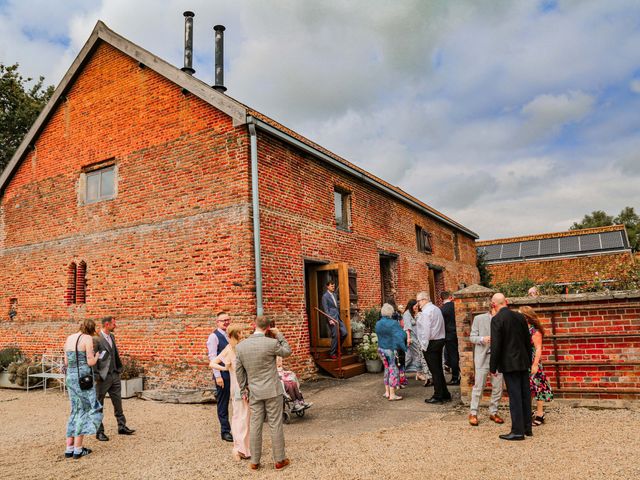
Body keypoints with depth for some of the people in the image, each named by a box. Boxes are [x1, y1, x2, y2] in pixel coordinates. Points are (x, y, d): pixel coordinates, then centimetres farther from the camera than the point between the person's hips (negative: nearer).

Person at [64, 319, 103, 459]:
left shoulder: (69, 338, 11)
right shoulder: (87, 338, -11)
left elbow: (66, 362, 14)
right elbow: (91, 362, -13)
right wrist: (96, 356, 8)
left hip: (70, 377, 7)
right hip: (83, 378, -7)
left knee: (76, 411, 16)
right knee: (86, 411, 4)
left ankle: (69, 448, 15)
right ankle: (78, 449, 4)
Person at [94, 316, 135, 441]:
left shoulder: (112, 336, 10)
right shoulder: (96, 339, -16)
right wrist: (96, 375, -16)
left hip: (114, 375, 8)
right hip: (102, 377, -8)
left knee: (118, 402, 14)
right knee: (99, 405, 7)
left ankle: (122, 426, 24)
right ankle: (99, 432, 16)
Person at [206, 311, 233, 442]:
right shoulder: (214, 337, -9)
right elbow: (212, 358, -13)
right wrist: (218, 376, -17)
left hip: (233, 373, 7)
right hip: (223, 374, -6)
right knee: (222, 403, 4)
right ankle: (225, 431, 14)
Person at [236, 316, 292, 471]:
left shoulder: (240, 346, -4)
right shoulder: (272, 343, -16)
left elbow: (239, 371, 5)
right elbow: (287, 352, 4)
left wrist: (243, 390, 15)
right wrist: (279, 335, 6)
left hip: (254, 392, 3)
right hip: (272, 391, -3)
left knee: (255, 426, 10)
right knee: (275, 425, 6)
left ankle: (254, 462, 18)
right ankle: (279, 460, 16)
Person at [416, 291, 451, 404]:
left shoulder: (426, 311, -15)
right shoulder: (436, 309, 15)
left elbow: (426, 330, -19)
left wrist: (424, 345, -14)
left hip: (431, 343, -9)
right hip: (440, 340, 9)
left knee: (435, 371, -3)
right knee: (439, 370, 15)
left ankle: (438, 397, 3)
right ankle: (445, 395, 21)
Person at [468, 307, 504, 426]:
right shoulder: (479, 319, 0)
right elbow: (472, 337, 0)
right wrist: (482, 339, -19)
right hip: (483, 357, -3)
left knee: (498, 387, 7)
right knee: (478, 386, 0)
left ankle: (493, 412, 23)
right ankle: (473, 413, 10)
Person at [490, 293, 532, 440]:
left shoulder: (497, 319, -14)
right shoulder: (520, 316, 6)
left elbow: (496, 345, -16)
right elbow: (528, 341, 11)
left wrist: (493, 367, -8)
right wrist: (528, 360, 21)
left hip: (509, 364, -7)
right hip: (523, 362, 7)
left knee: (515, 397, -1)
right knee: (525, 395, 14)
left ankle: (518, 431, 4)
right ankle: (527, 428, 24)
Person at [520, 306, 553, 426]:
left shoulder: (535, 331, -12)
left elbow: (538, 349, -14)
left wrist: (535, 364, -19)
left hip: (532, 364, -7)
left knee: (537, 388, 1)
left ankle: (540, 415, 10)